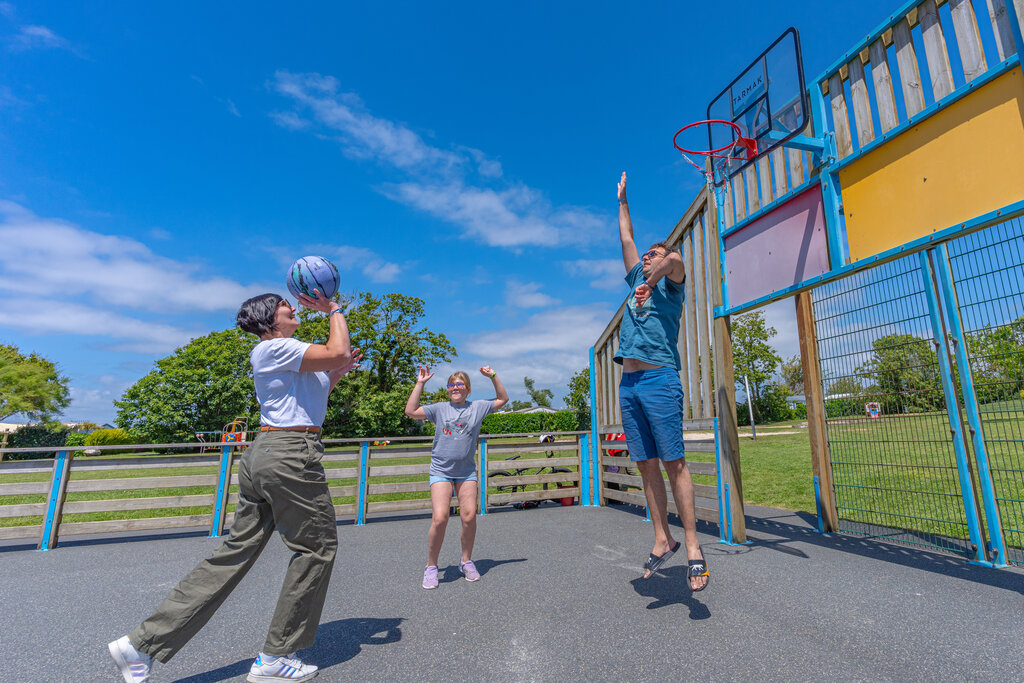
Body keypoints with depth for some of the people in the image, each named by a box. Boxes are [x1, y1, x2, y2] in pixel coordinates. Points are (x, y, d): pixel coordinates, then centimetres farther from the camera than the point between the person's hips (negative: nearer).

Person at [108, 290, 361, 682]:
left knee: (236, 550, 14)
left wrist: (337, 374, 19)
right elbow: (338, 352, -22)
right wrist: (334, 311, -7)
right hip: (290, 456, -10)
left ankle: (143, 643, 21)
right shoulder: (272, 348, -10)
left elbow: (307, 398, 28)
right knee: (316, 546, 3)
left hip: (262, 454, 10)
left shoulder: (287, 355, 20)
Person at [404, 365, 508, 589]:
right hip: (441, 471, -1)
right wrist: (420, 383, -4)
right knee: (440, 518, -13)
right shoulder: (439, 409, 3)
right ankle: (431, 566, 8)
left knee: (470, 515, -6)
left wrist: (493, 376, 2)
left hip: (467, 472, 2)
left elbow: (503, 399, 12)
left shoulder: (477, 407, 5)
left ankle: (466, 561, 18)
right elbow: (411, 411, -4)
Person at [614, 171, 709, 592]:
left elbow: (674, 258, -15)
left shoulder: (670, 285, 8)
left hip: (659, 379, -6)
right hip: (628, 383, 6)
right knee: (646, 464, 6)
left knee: (673, 463, -7)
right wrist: (622, 199, 38)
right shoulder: (637, 279, 24)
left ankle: (692, 547, 1)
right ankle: (662, 540, 13)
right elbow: (626, 238, 31)